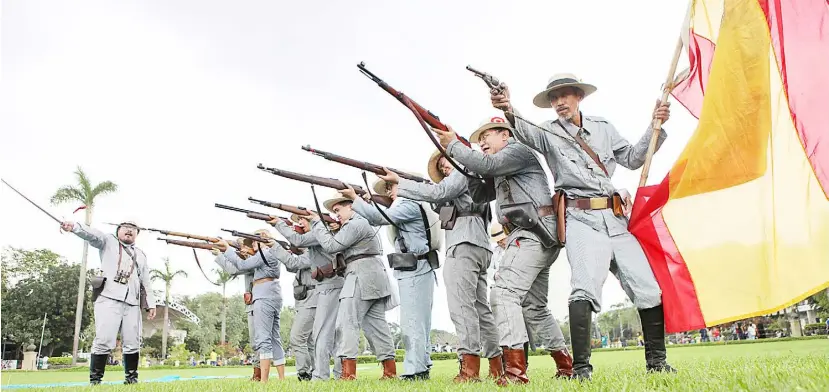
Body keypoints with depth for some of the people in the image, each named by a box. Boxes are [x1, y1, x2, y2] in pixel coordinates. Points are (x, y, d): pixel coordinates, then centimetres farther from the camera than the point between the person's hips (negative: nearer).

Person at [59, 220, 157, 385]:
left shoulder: (141, 255, 25)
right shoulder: (108, 242, 13)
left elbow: (146, 282, 26)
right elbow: (92, 234, -9)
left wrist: (151, 304, 17)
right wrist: (75, 226, -30)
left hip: (132, 303, 4)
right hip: (109, 299, -4)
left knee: (133, 343, 2)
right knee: (104, 341, -13)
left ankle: (131, 377, 12)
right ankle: (95, 380, -6)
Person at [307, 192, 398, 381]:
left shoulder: (356, 224, -9)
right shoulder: (360, 223, 25)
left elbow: (331, 246, -11)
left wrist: (317, 223, -2)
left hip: (362, 275, -10)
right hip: (372, 277, 10)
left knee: (347, 322, -12)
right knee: (375, 324, 8)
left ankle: (348, 373, -17)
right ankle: (390, 371, 7)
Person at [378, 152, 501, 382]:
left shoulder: (463, 172, 6)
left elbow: (436, 193, -8)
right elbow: (439, 199, 25)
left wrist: (398, 182, -3)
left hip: (464, 245, -10)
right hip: (478, 247, 10)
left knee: (461, 305, -18)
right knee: (480, 307, 8)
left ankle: (469, 369, -27)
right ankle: (497, 367, 9)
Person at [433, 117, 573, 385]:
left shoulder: (519, 150, 0)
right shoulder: (502, 172, 29)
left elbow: (486, 164, -16)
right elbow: (479, 194, 24)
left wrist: (453, 145, -6)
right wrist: (462, 163, 14)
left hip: (535, 233, -11)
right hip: (535, 236, 11)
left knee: (504, 293, -20)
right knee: (535, 306, 15)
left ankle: (515, 370, -27)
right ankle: (566, 366, 23)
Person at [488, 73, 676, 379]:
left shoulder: (603, 127, 18)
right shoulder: (548, 133, 6)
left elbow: (633, 159, 22)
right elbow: (524, 131, -16)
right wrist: (508, 111, -38)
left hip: (617, 218, 4)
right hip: (581, 219, -4)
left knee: (649, 288, 0)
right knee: (586, 287, -24)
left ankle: (657, 361, 17)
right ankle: (581, 367, -21)